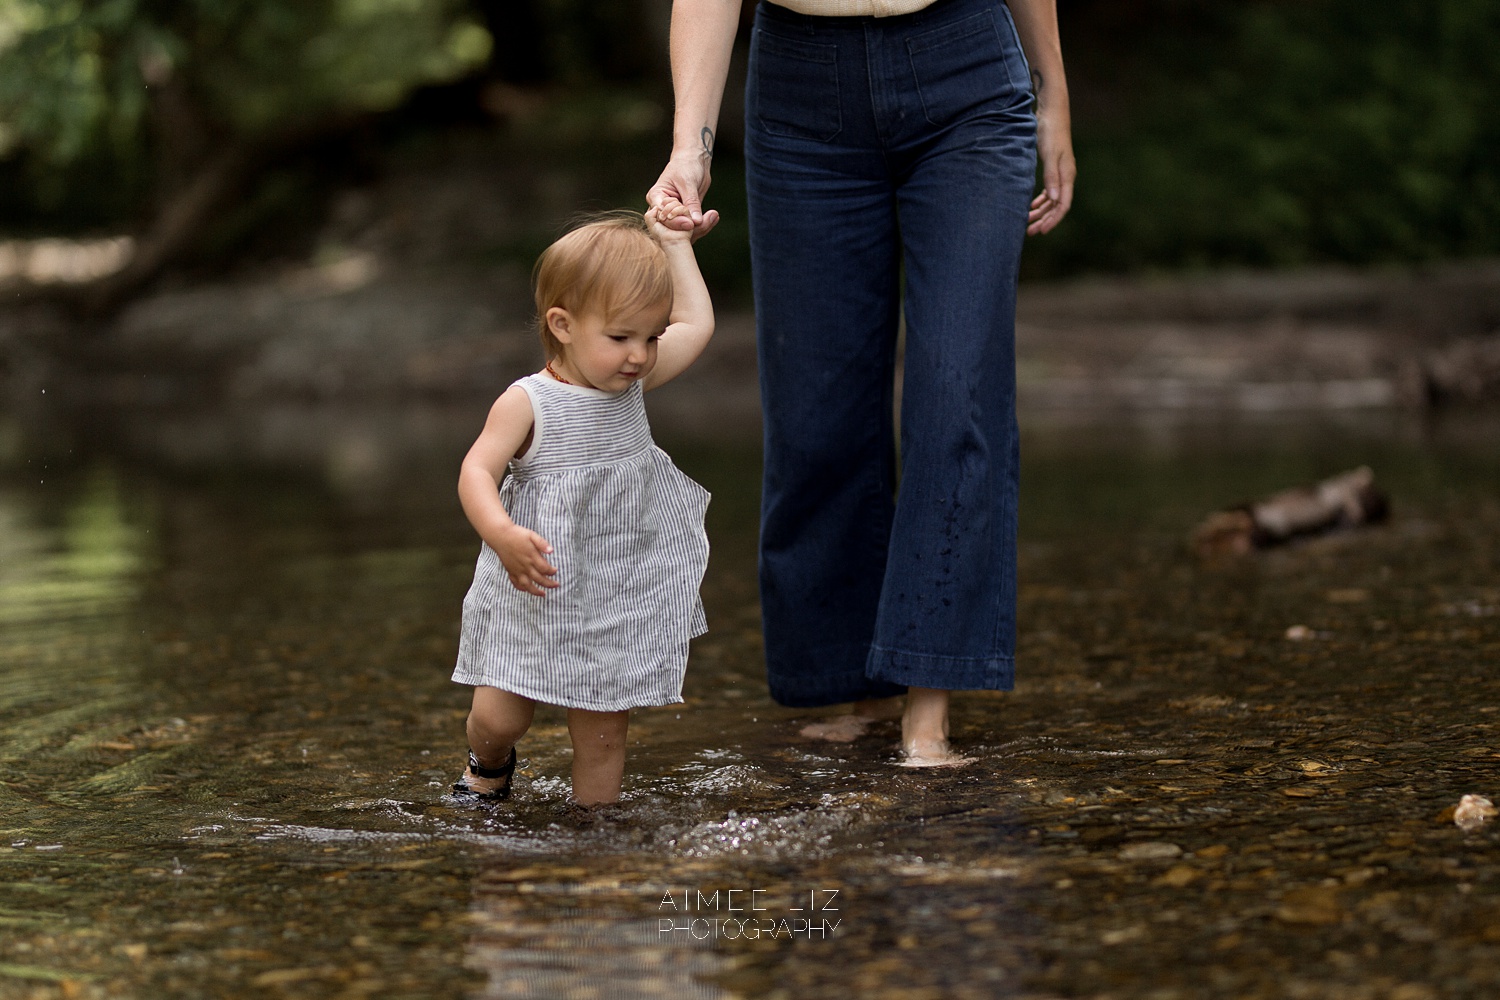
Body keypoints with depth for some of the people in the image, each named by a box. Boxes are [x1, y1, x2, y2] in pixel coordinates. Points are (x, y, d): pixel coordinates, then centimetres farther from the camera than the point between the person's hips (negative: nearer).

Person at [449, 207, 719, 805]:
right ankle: (490, 765, 32)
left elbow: (696, 325, 15)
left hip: (619, 598, 4)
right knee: (498, 718, -1)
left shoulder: (632, 385, 3)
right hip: (535, 595, -4)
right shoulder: (528, 403, -14)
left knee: (603, 730, 4)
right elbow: (477, 472, -20)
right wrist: (503, 536, -37)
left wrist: (674, 245, 17)